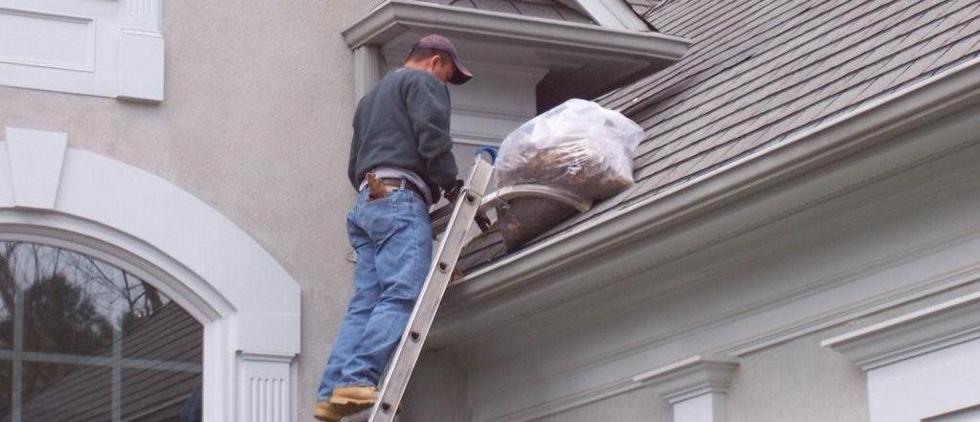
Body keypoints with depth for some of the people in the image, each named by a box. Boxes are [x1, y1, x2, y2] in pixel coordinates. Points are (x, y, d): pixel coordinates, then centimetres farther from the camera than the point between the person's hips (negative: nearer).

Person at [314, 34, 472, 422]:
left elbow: (355, 167, 33)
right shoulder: (424, 82, 7)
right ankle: (358, 380, -32)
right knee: (402, 295, -18)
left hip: (366, 201, 9)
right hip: (400, 200, -9)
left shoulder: (372, 96, 35)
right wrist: (452, 186, 1)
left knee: (364, 305, 0)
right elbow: (433, 139, -8)